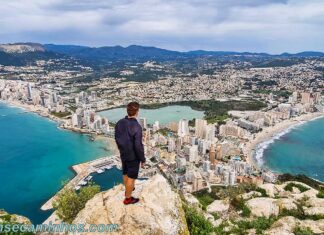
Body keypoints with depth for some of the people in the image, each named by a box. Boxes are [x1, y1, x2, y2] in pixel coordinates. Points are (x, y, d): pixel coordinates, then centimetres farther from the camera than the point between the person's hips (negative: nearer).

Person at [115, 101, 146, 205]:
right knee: (131, 177, 9)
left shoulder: (120, 123, -7)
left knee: (125, 173, 25)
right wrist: (142, 159, -11)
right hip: (133, 156, -7)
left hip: (123, 154, 7)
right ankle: (128, 198, 24)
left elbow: (117, 138, 6)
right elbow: (138, 146, -25)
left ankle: (127, 190, 48)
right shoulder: (136, 127, -29)